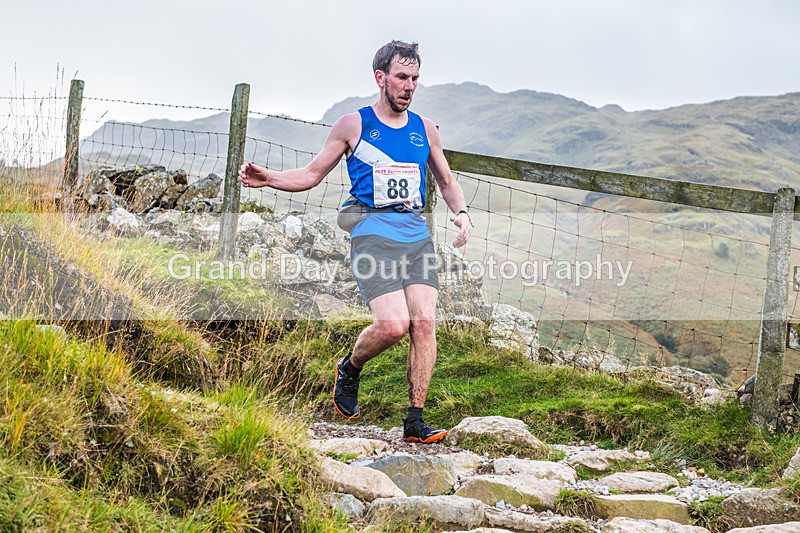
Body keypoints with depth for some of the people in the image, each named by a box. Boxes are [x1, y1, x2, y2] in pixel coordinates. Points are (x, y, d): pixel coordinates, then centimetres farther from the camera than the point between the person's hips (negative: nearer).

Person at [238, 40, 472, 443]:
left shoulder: (424, 129, 16)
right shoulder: (353, 126, 6)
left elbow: (446, 181, 28)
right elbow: (312, 174, 11)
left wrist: (461, 213, 8)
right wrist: (268, 178, -5)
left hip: (416, 232, 4)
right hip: (372, 232, -4)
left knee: (424, 321, -10)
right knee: (393, 324, -19)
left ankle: (415, 421, -5)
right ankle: (349, 369, 13)